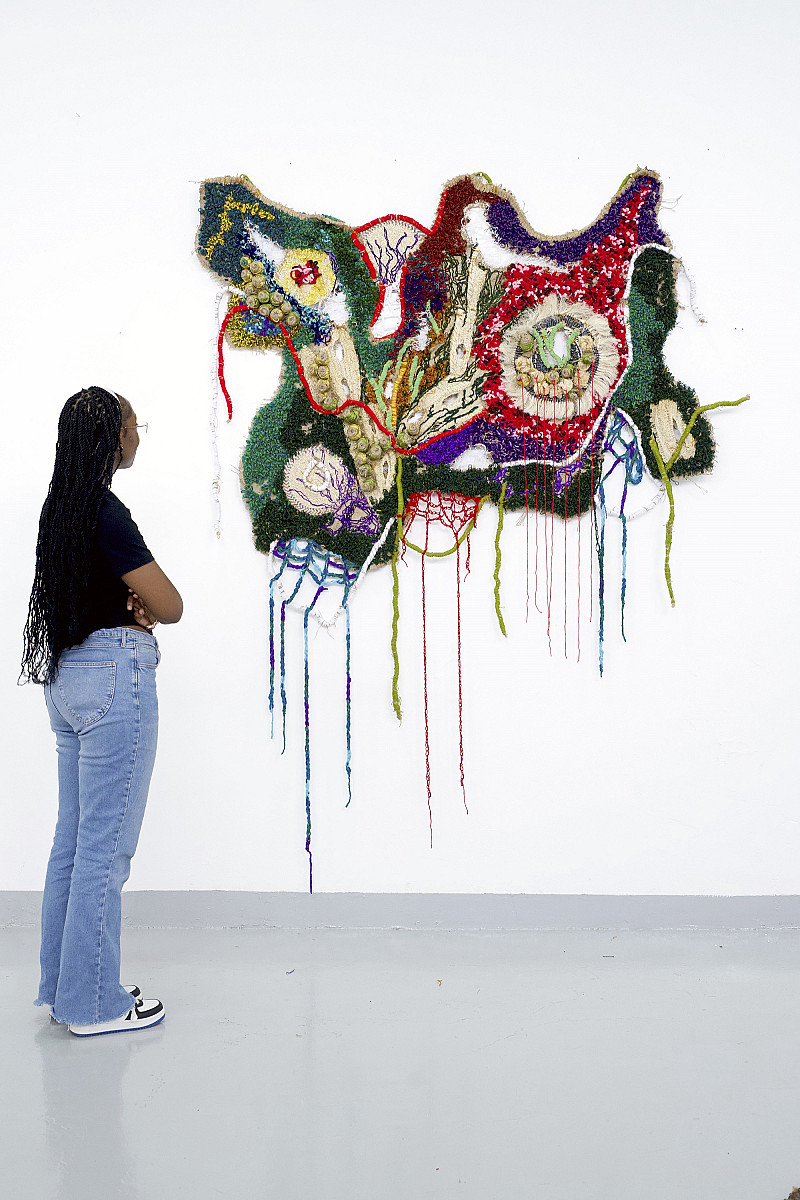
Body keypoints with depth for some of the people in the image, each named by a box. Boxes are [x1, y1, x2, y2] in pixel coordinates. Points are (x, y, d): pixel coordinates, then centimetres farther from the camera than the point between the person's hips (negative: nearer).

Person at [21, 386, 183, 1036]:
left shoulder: (61, 505, 11)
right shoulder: (106, 511, -17)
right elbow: (170, 606, -14)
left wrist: (126, 606, -2)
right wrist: (141, 604, 7)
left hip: (66, 675, 10)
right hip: (115, 675, -10)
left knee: (74, 837, 16)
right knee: (106, 845, -1)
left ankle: (63, 984, 27)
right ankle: (94, 1004, 10)